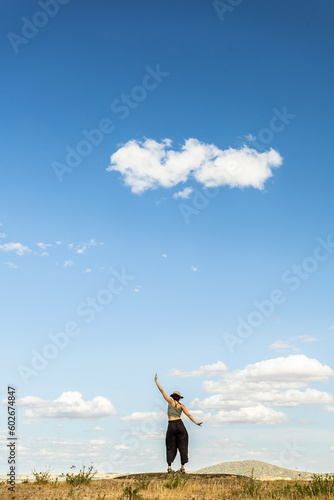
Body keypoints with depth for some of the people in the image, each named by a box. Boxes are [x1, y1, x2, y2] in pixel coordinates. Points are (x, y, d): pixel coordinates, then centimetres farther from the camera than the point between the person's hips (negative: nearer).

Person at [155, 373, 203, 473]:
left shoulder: (170, 401, 5)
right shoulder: (182, 405, 8)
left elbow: (162, 391, 7)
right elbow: (188, 415, -1)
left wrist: (156, 381, 13)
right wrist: (196, 423, 1)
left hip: (171, 426, -1)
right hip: (180, 425, 1)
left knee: (171, 447, 8)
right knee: (182, 446, 6)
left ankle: (169, 467, -1)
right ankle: (183, 467, 1)